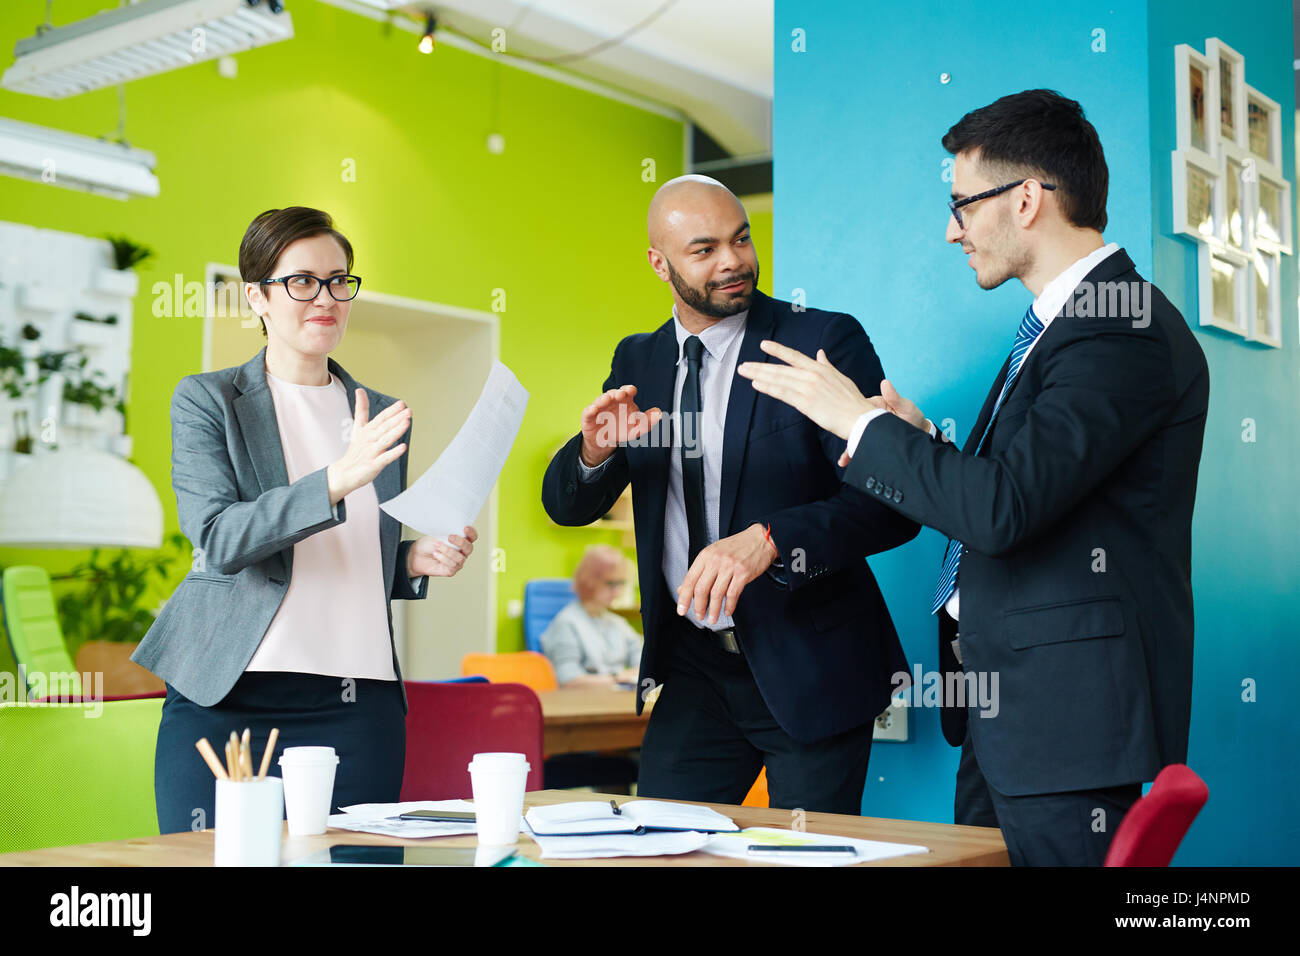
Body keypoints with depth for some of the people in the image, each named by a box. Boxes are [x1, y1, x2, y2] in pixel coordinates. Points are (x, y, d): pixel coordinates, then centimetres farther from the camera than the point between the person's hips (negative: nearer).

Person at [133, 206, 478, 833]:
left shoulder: (381, 416, 15)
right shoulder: (205, 400, 3)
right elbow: (219, 538, -13)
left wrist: (416, 560, 2)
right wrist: (337, 481, -24)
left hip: (360, 707, 4)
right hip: (228, 703, -3)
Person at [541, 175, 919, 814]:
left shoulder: (826, 342, -9)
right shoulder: (637, 362, 8)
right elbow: (566, 505, 7)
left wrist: (769, 541, -33)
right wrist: (595, 450, -16)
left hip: (808, 667, -4)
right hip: (694, 667, 4)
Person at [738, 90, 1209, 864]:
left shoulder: (1124, 331, -18)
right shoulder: (1061, 321, 15)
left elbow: (1003, 508, -27)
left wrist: (860, 420, -16)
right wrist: (922, 441, 5)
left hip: (1067, 711, -10)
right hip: (1003, 696, 10)